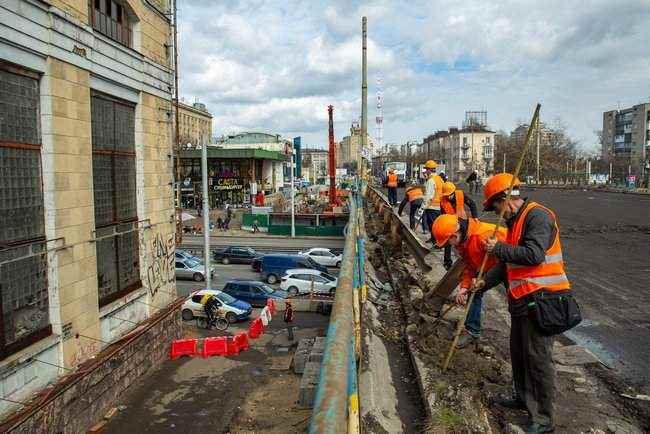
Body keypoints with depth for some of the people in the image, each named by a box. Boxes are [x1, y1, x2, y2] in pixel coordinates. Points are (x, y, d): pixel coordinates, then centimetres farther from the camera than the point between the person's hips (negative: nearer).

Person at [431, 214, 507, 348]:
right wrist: (464, 286, -12)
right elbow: (469, 266, 1)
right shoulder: (461, 242, -8)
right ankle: (472, 330, 15)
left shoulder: (484, 234, -39)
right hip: (488, 267, 8)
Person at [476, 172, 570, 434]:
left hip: (540, 297, -10)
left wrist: (498, 248, -16)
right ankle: (523, 397, 40)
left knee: (538, 358, -1)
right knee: (518, 351, 21)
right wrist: (485, 282, 11)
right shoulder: (516, 220, 16)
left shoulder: (537, 215, -15)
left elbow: (533, 255, -27)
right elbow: (510, 262, 20)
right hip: (522, 299, 10)